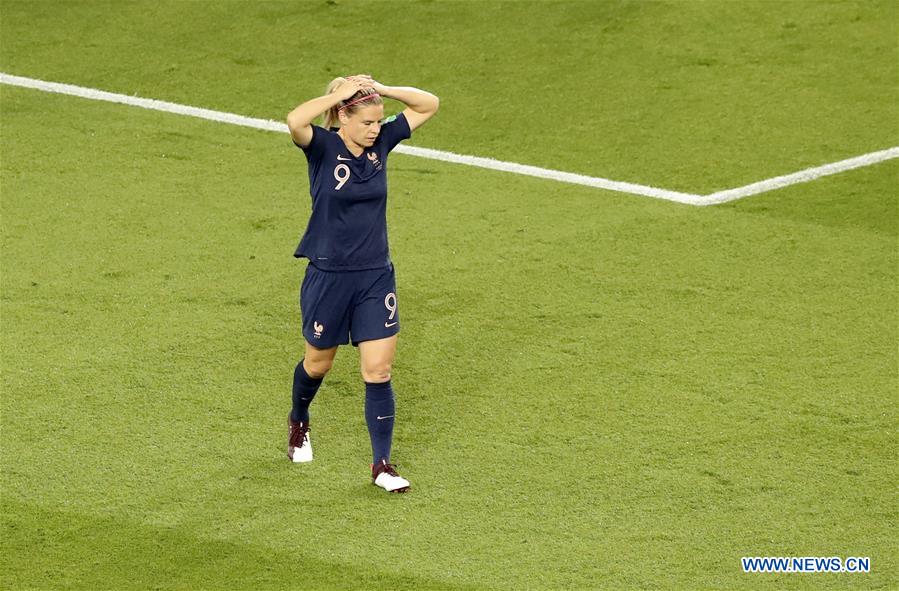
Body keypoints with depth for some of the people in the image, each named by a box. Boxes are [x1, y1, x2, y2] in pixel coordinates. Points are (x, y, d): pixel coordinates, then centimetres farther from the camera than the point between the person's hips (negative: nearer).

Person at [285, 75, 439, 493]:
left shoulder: (381, 142, -1)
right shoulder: (323, 147, -14)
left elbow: (429, 105, 2)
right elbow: (295, 121, -36)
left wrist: (380, 90, -12)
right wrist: (341, 93, -27)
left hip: (376, 276, 3)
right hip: (328, 275, -3)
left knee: (378, 372, -2)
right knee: (318, 363, 17)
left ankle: (382, 464, 4)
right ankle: (298, 423, 47)